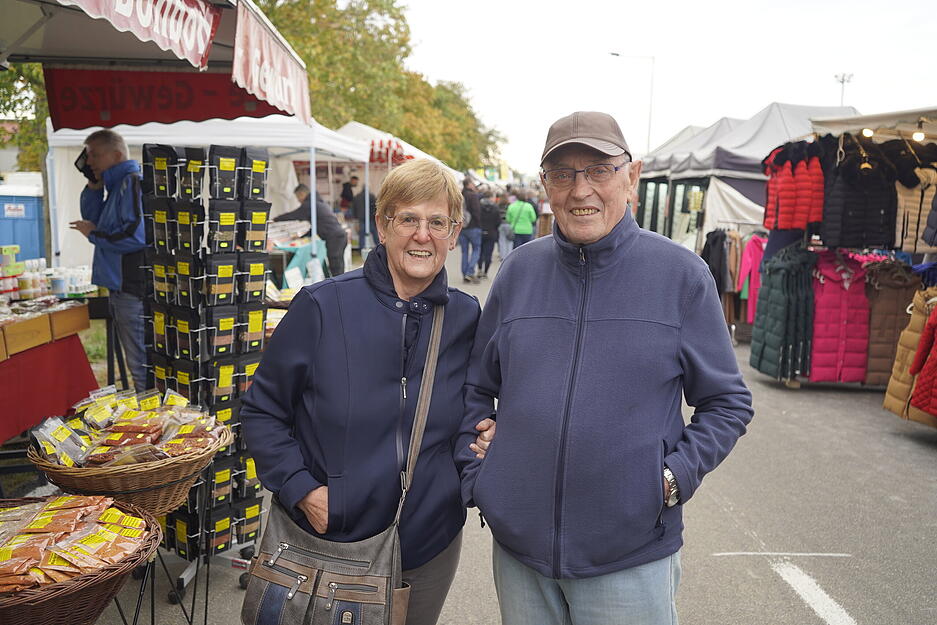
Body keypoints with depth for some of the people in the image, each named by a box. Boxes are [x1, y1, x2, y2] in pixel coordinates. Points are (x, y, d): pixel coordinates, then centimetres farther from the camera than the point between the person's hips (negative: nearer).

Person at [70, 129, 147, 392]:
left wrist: (94, 234, -9)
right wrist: (94, 187, 14)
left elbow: (136, 235, -24)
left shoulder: (133, 182, -13)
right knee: (137, 364, 17)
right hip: (120, 289, 11)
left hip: (133, 290, -11)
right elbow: (95, 221, 28)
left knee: (142, 367, -8)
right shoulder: (118, 185, 19)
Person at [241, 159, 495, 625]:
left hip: (430, 547, 3)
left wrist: (482, 435, -8)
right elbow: (261, 411, -4)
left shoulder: (466, 319, -3)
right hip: (329, 542, -2)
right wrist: (301, 488, -14)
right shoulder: (322, 308, -13)